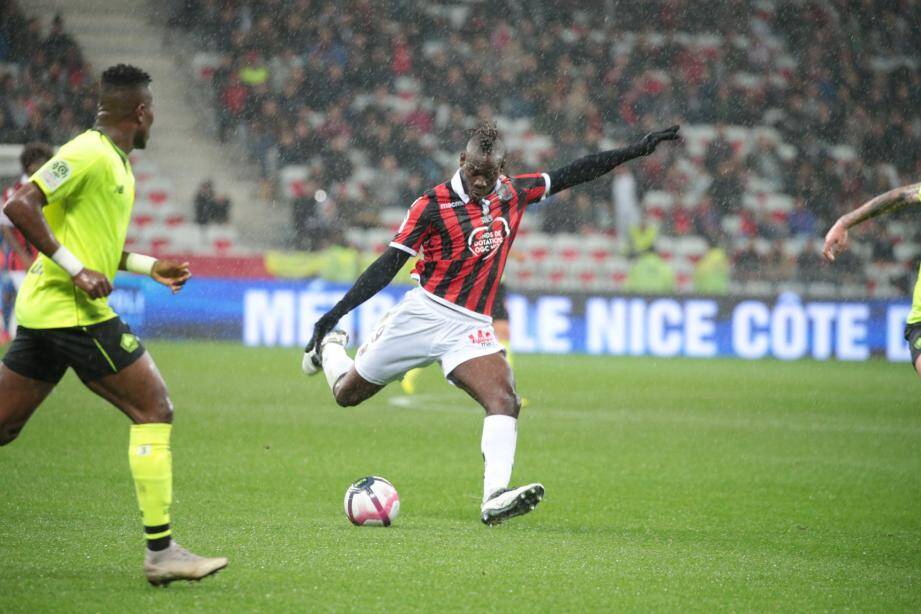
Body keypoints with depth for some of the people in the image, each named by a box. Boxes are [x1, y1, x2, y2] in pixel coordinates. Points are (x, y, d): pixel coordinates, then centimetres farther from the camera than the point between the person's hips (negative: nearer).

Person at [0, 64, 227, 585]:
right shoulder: (89, 153, -13)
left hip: (43, 310, 10)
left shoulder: (115, 162, 18)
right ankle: (160, 552, -6)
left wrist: (149, 266, 20)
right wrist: (75, 270, -22)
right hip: (73, 312, -10)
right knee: (155, 410, -6)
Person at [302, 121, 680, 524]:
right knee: (347, 394, 10)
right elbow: (390, 263, -10)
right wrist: (335, 313, -16)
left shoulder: (514, 194, 3)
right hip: (424, 312, -3)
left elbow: (573, 174, 12)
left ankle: (494, 499, -35)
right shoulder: (433, 204, -10)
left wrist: (637, 150, 9)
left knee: (504, 399, -23)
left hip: (471, 326, 3)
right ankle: (328, 347, 45)